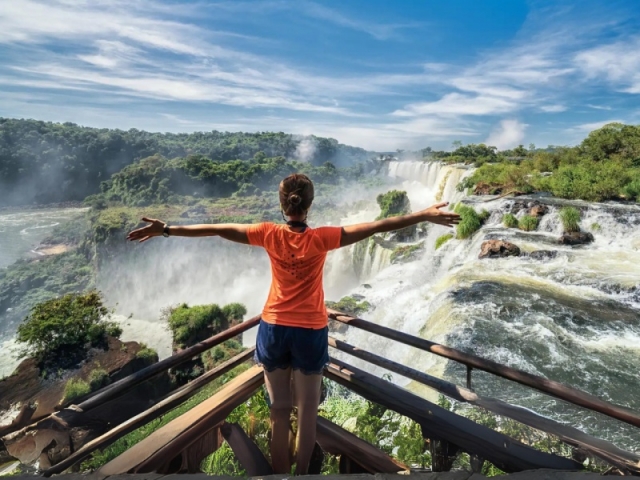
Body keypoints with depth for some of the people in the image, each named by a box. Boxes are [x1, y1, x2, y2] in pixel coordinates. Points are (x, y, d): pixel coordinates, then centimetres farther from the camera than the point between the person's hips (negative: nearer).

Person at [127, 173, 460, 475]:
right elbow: (376, 227, -13)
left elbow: (217, 230, -6)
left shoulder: (270, 235, -10)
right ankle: (301, 472, 33)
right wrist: (424, 216, -6)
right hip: (310, 332, -1)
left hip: (274, 329, 2)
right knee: (307, 413, 17)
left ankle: (280, 472, 34)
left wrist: (166, 230, 3)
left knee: (280, 411, 18)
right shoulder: (321, 239, -14)